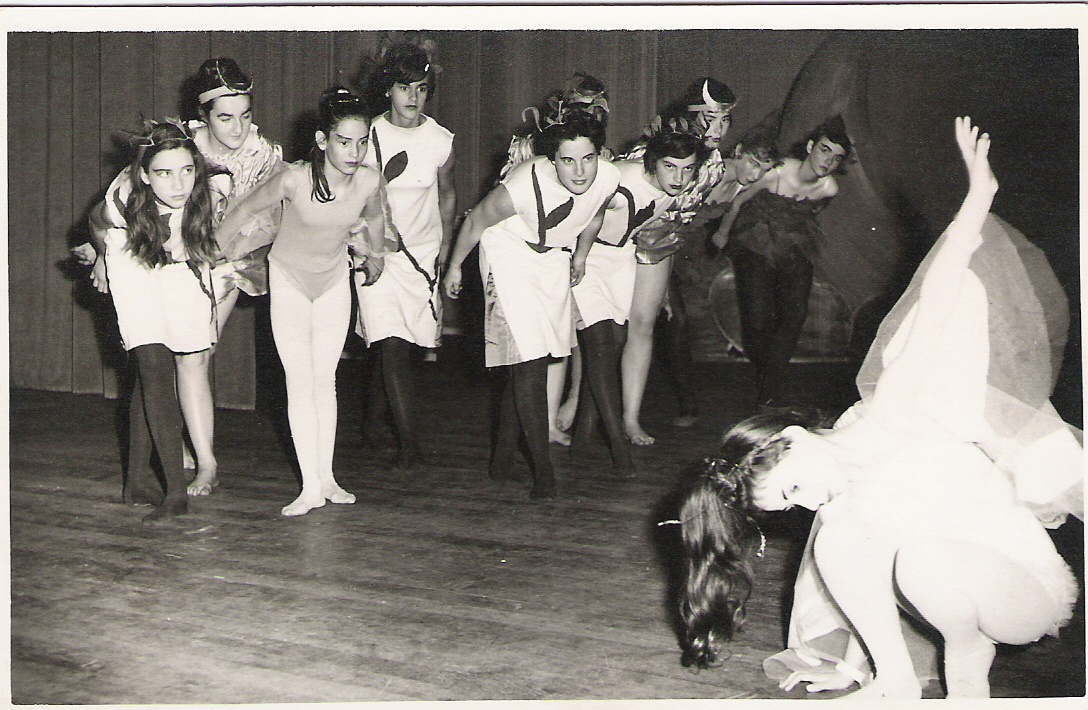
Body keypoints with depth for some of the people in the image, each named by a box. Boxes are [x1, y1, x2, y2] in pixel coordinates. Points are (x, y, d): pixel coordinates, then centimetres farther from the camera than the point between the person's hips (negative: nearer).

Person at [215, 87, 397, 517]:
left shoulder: (370, 182, -20)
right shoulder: (294, 180, -31)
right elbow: (245, 212, -13)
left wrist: (373, 256, 21)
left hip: (334, 280, 3)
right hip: (288, 280, -3)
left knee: (325, 380, 7)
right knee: (299, 381, -6)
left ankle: (326, 477, 13)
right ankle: (311, 488, -7)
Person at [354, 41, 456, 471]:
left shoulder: (441, 140, -1)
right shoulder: (368, 137, -6)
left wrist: (446, 247, 10)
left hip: (423, 252, 2)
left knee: (400, 344, 7)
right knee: (392, 345, -12)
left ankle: (375, 408, 36)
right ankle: (408, 440, -6)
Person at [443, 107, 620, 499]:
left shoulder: (608, 179, -21)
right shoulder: (526, 185, -35)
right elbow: (476, 221, -17)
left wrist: (580, 256, 17)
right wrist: (454, 268, -4)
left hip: (553, 259, 5)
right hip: (509, 255, -5)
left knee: (531, 363, 8)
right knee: (529, 360, -13)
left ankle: (504, 450, 25)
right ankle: (543, 469, -7)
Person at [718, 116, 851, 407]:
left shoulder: (829, 189, -12)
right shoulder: (778, 172, -23)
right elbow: (740, 201, -7)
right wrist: (723, 234, 5)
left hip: (796, 249, 3)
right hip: (756, 245, -3)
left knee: (795, 313, -12)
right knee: (758, 315, -13)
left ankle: (769, 397, 1)